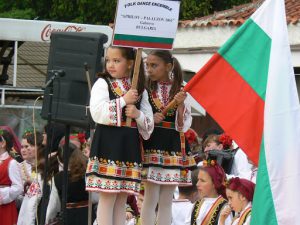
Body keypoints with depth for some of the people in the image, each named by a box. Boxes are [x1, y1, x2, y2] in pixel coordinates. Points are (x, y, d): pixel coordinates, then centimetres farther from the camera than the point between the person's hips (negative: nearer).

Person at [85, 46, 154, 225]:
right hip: (108, 144, -4)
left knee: (122, 200, 7)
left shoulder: (140, 89, 13)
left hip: (130, 148, 4)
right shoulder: (102, 84, 2)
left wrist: (137, 114, -9)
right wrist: (123, 100, -13)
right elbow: (97, 113, -14)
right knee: (107, 197, -7)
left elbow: (149, 122, 12)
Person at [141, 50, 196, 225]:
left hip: (174, 148, 2)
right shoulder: (146, 90, 1)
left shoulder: (180, 91, 6)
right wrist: (150, 120, -15)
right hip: (151, 146, -2)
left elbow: (183, 126, 3)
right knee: (151, 198, -6)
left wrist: (180, 104, -11)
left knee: (167, 201, 5)